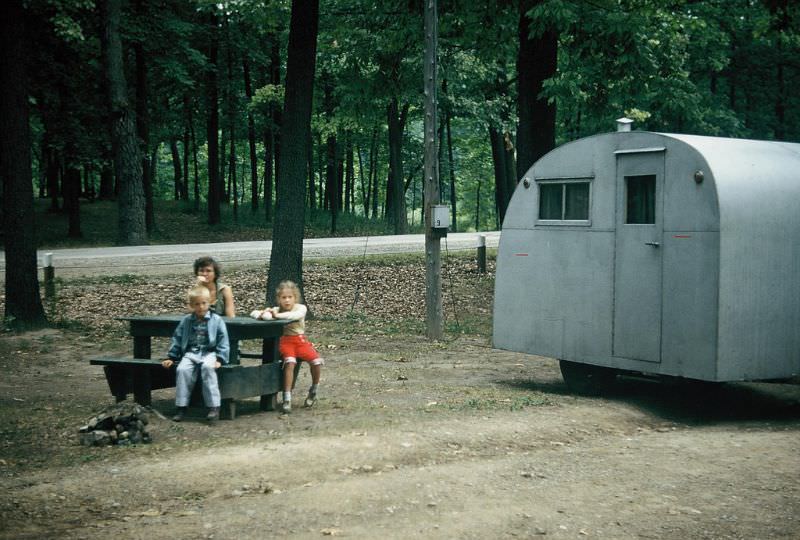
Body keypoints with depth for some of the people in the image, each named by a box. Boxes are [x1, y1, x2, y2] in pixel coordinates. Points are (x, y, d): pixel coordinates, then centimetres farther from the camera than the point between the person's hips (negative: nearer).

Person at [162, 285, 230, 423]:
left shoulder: (216, 320, 3)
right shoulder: (186, 321, 11)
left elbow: (223, 341, 0)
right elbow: (177, 339, 16)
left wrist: (220, 359, -10)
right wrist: (171, 357, 11)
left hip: (209, 352, -3)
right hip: (191, 353, 3)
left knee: (207, 367, -36)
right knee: (182, 369, -27)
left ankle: (213, 407, -33)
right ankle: (181, 407, -19)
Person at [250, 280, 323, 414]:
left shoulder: (301, 308, 1)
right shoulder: (275, 309, 7)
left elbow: (296, 315, -24)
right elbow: (254, 314, 4)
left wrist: (278, 315, -30)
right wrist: (263, 314, -19)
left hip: (300, 340, 1)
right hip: (284, 341, -1)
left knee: (316, 361, -21)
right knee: (290, 362, -31)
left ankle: (313, 391, 7)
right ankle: (287, 400, -29)